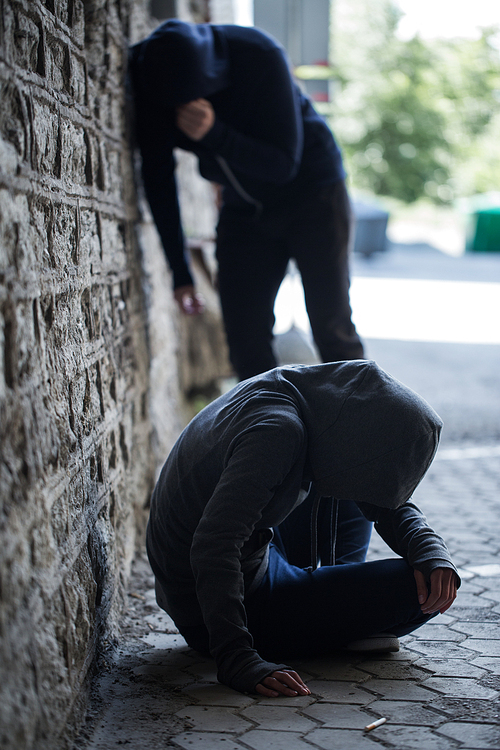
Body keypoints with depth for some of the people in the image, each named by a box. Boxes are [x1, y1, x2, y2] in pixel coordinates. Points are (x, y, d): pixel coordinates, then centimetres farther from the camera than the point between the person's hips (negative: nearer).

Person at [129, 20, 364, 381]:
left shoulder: (261, 57, -29)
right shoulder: (149, 76, -18)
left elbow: (284, 164, -24)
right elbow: (157, 176, -7)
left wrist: (214, 135, -40)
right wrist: (180, 272, -6)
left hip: (310, 192, -4)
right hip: (244, 206, 4)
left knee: (330, 326, -8)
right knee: (245, 338, -3)